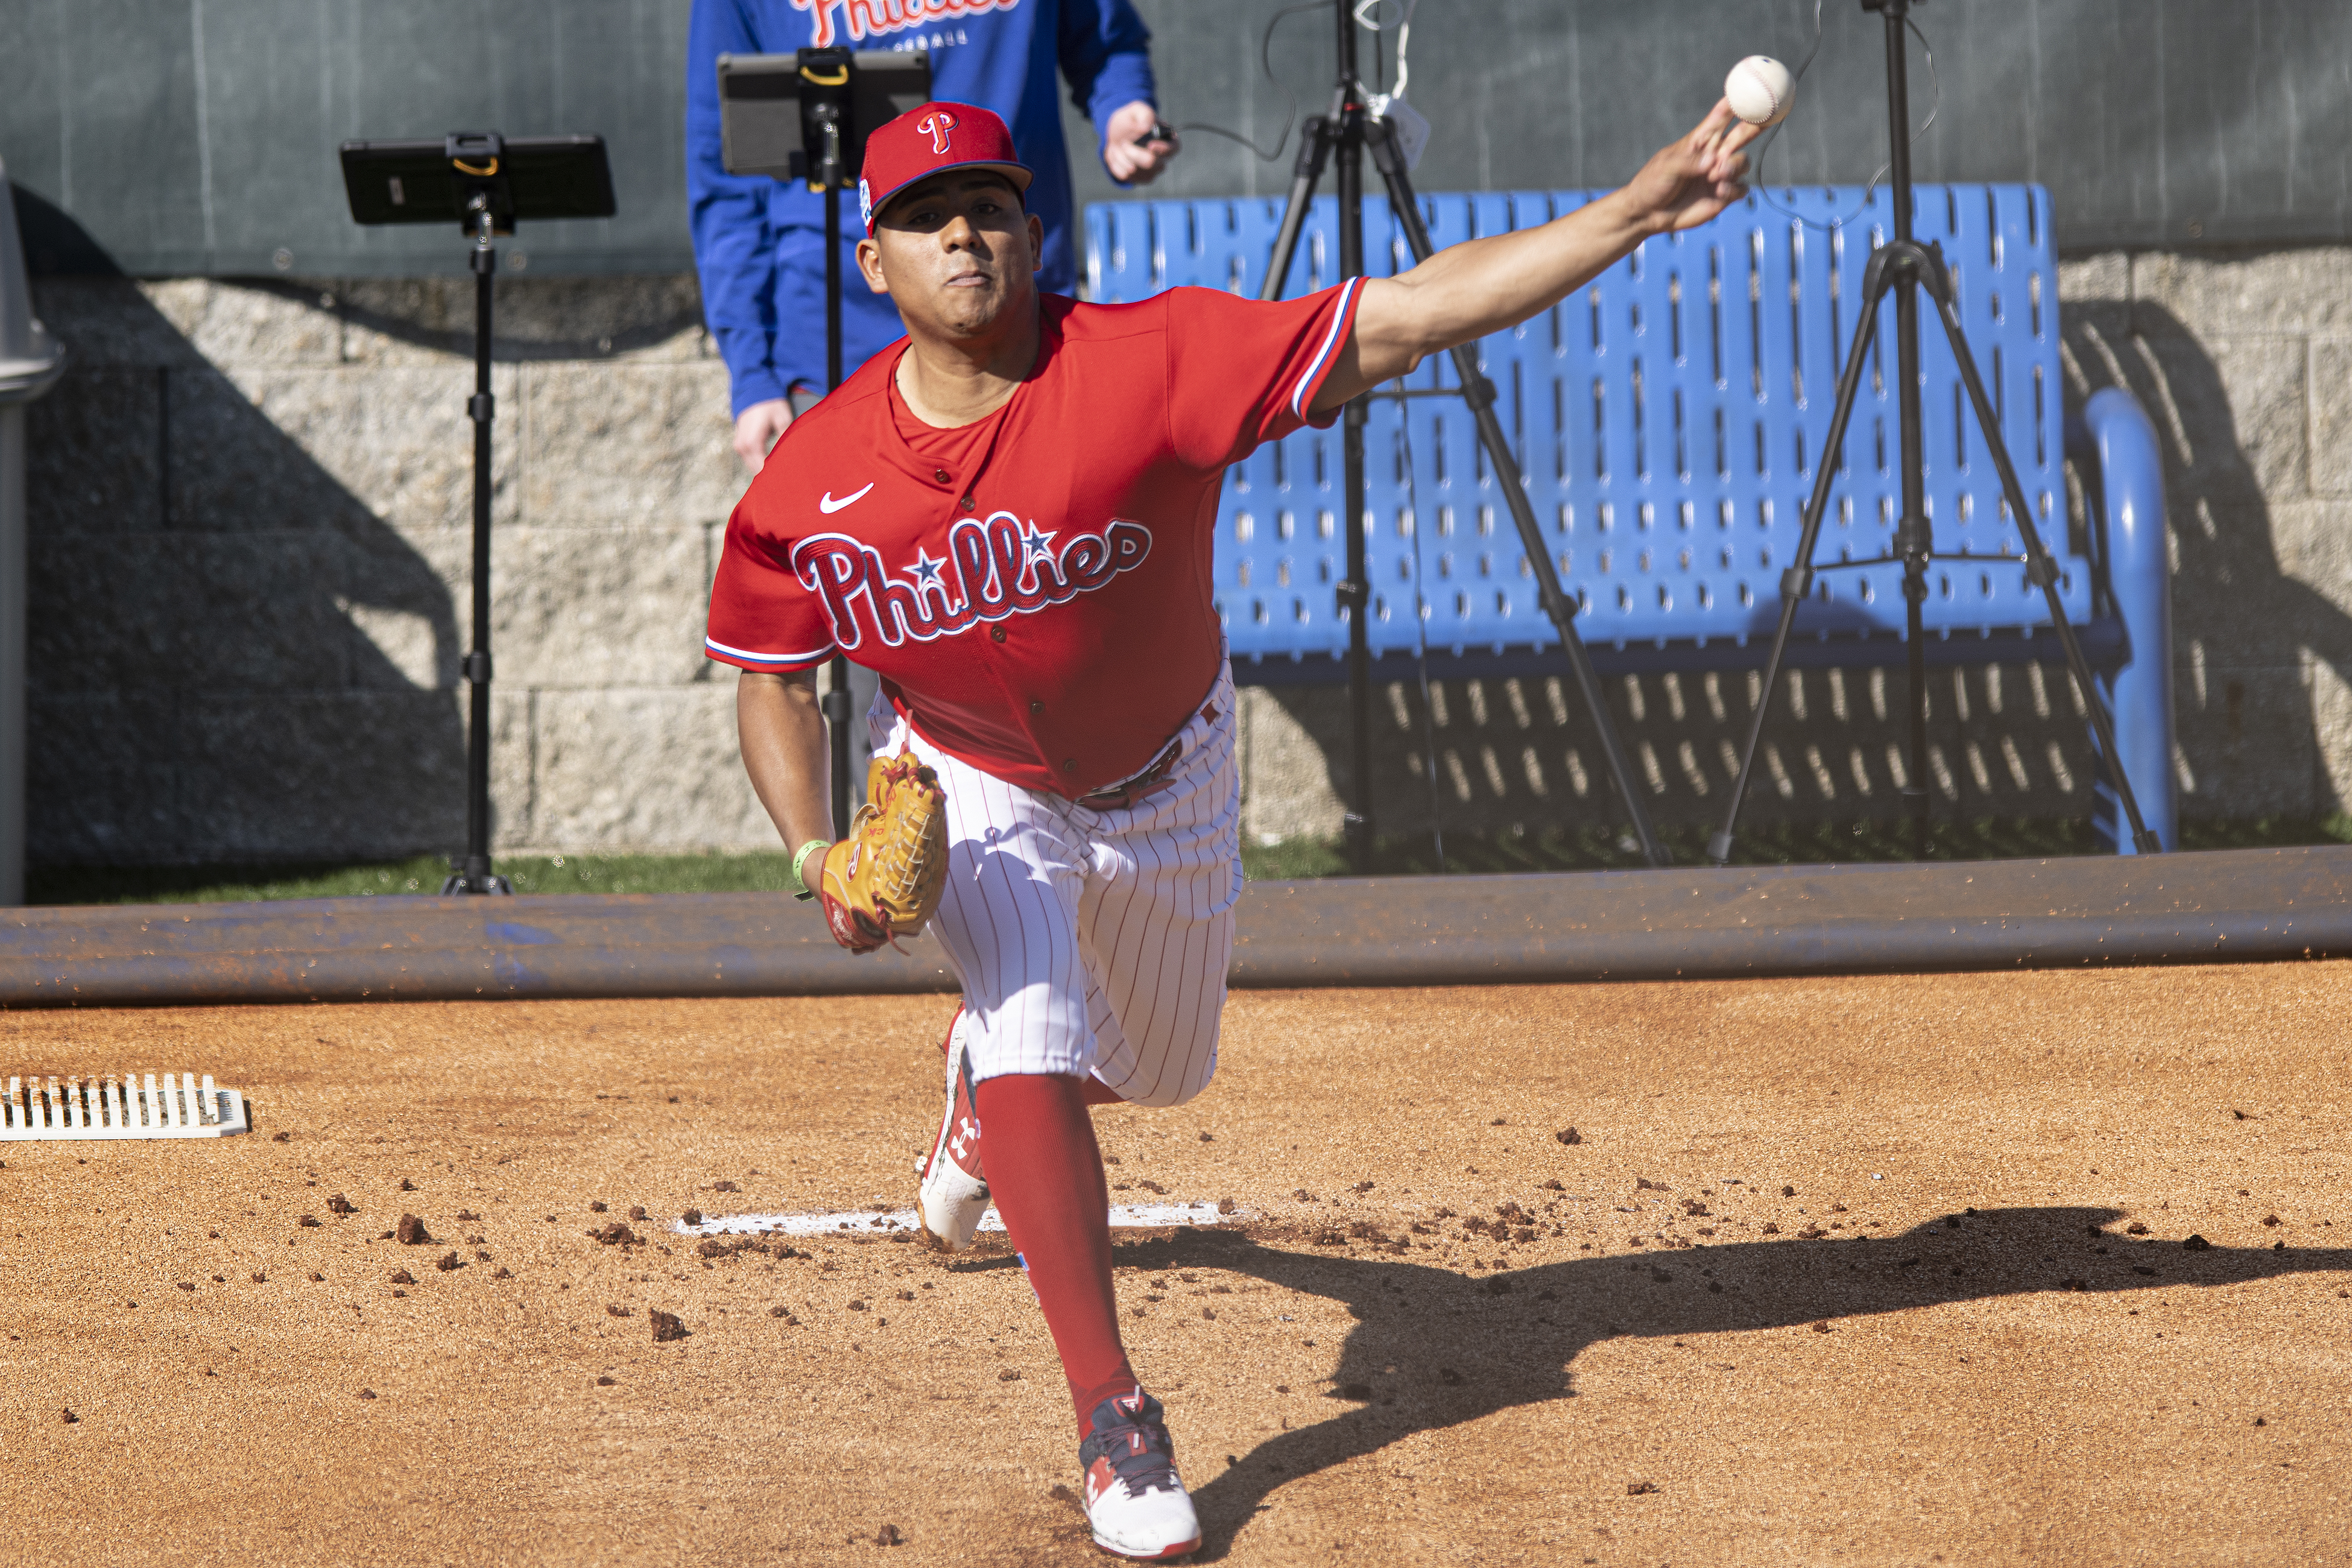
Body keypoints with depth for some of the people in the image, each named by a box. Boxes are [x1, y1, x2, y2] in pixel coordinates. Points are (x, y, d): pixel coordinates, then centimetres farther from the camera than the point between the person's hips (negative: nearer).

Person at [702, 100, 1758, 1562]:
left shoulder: (1152, 365, -34)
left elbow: (1408, 315, -39)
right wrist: (816, 853, -24)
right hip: (971, 792, -1)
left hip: (1169, 778, 1)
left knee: (1155, 1070, 20)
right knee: (1036, 1047, -22)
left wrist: (1643, 209, -47)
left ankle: (987, 1075, 57)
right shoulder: (813, 484, -25)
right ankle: (1113, 1416, -11)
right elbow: (776, 677, -7)